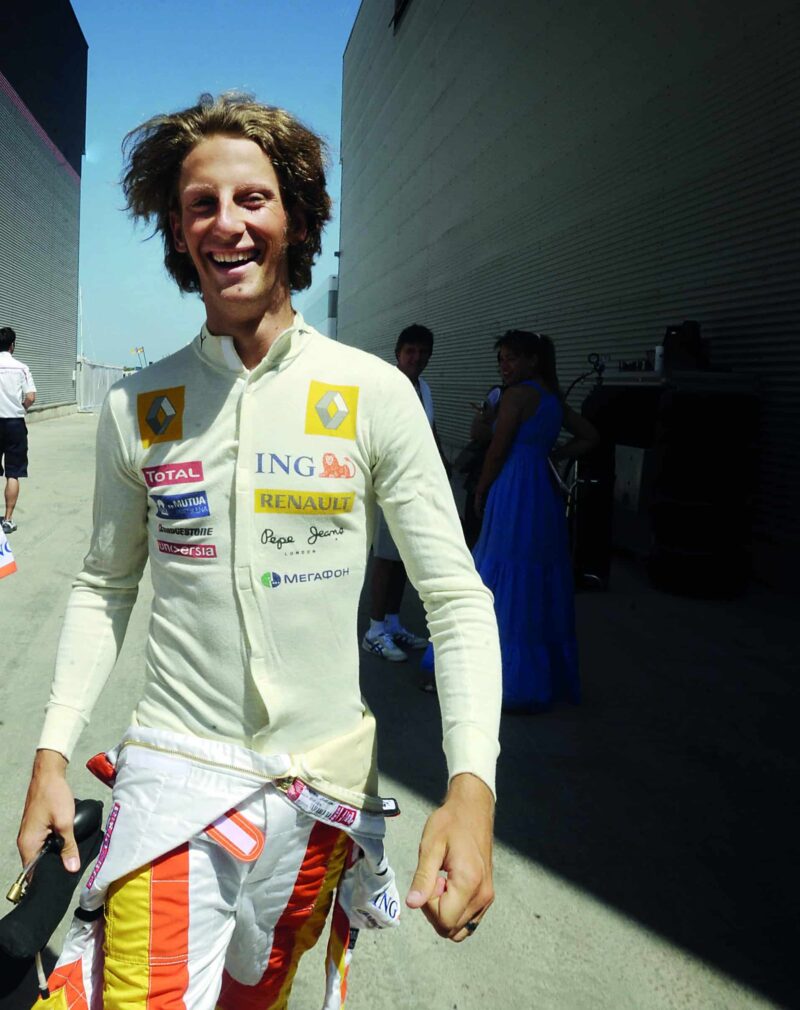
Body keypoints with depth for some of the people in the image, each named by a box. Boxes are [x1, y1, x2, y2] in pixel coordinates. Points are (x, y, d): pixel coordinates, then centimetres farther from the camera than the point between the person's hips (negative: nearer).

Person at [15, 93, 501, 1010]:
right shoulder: (136, 408, -3)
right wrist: (52, 751, 0)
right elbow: (104, 588, 8)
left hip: (324, 775, 0)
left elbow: (457, 596, -10)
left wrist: (471, 784, -21)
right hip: (174, 767, 0)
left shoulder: (375, 393, -9)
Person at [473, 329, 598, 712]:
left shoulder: (517, 394, -10)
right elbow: (589, 437, 21)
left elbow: (497, 451, -9)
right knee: (542, 592, 14)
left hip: (514, 498, -9)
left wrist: (480, 492, 4)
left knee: (509, 590, -1)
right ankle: (552, 678, 23)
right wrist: (551, 454, 14)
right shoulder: (553, 398, 15)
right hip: (545, 496, 9)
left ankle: (518, 686, 5)